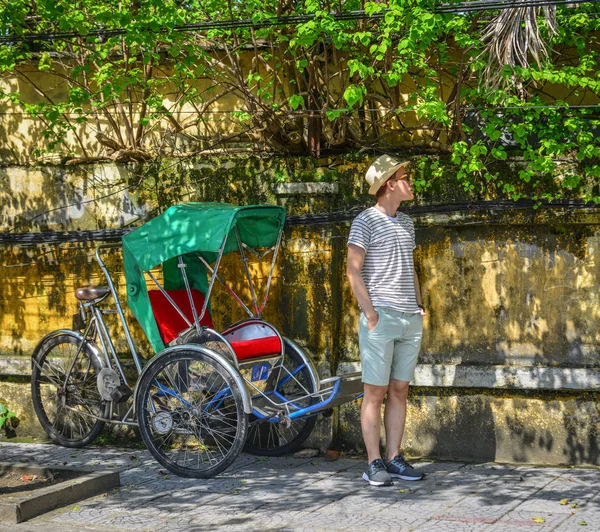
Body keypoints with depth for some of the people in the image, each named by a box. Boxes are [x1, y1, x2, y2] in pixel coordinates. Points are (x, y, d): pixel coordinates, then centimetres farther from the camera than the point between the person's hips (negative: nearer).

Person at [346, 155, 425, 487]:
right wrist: (369, 312, -15)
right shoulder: (365, 221, -5)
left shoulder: (406, 223, 17)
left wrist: (420, 305, 15)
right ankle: (374, 464, -2)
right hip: (381, 319, -7)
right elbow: (353, 271, -9)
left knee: (399, 391, 7)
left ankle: (394, 458, 12)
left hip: (410, 321, 7)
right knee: (375, 393, -4)